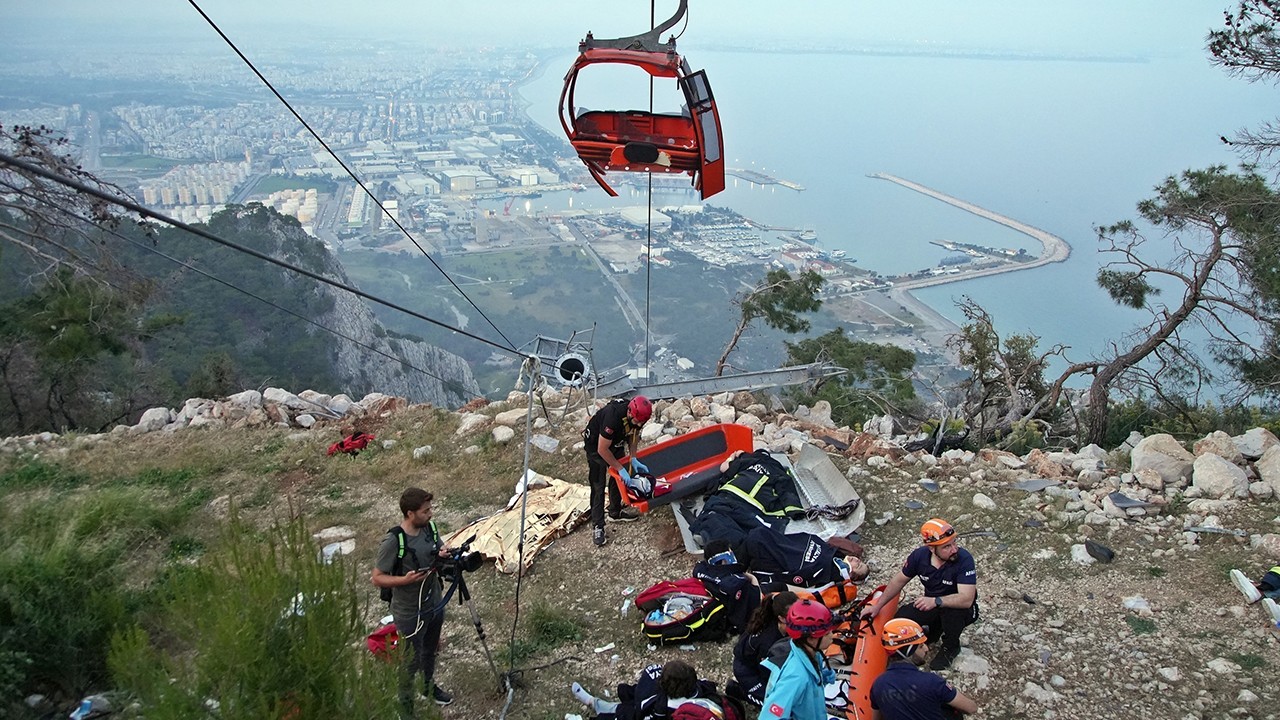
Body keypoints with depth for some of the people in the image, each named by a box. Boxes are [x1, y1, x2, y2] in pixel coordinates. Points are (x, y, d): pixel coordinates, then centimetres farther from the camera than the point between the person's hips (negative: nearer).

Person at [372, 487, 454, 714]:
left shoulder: (430, 527, -8)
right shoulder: (393, 542, -27)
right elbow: (377, 578, -19)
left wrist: (443, 555, -15)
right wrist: (405, 579, -33)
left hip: (434, 604, 7)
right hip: (410, 613, -6)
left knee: (430, 651, 28)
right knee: (411, 661, 10)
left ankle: (429, 686, 52)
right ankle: (405, 707, 32)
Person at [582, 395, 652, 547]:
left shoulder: (638, 415, -22)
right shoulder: (613, 416, -42)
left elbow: (634, 434, 0)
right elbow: (602, 449, -32)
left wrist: (633, 459, -11)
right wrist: (620, 469, -26)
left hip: (616, 441, 7)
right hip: (596, 444, -7)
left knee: (618, 477, 14)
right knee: (598, 486, -7)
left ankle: (615, 512, 33)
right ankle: (597, 526, -1)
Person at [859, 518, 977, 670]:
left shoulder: (964, 559, -30)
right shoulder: (919, 555, -15)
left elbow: (966, 599, -38)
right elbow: (899, 581, 1)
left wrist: (936, 601, -50)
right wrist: (877, 606, 1)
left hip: (961, 609, -4)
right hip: (931, 606, 4)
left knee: (951, 609, -37)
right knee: (900, 619, -17)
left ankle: (951, 647, -5)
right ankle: (935, 627, 15)